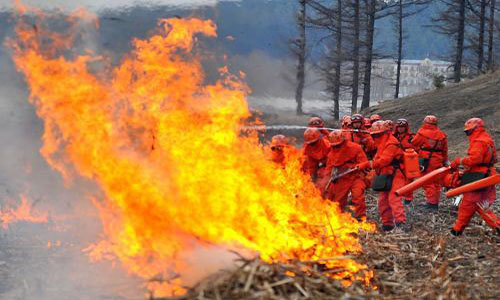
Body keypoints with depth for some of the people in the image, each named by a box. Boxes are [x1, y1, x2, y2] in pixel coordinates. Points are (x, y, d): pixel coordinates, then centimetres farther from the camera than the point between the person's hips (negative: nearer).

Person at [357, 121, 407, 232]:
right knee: (383, 201, 10)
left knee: (394, 198, -21)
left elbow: (383, 160, -22)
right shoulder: (382, 144, 20)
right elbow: (378, 159, 21)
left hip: (394, 176, -10)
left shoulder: (392, 144, -15)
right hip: (385, 177, 10)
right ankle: (387, 224, 17)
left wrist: (367, 165, -20)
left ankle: (400, 222, -29)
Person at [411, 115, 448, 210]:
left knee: (428, 183, -1)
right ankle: (436, 202, 19)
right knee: (437, 183, 13)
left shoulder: (422, 133, -10)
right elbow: (445, 151, 13)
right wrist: (445, 162, 22)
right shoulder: (442, 135, 7)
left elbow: (413, 144, 0)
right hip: (438, 162, 5)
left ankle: (432, 203, -5)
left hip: (426, 161, -5)